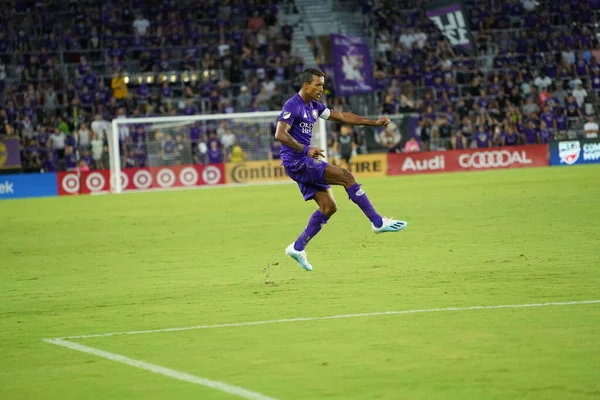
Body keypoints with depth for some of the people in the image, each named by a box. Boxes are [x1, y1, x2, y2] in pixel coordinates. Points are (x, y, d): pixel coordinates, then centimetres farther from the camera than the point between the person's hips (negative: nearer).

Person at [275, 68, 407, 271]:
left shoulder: (313, 106, 15)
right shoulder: (292, 106, -13)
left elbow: (342, 116, 19)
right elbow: (280, 134, -24)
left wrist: (374, 122, 14)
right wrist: (305, 150, -36)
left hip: (305, 162, 10)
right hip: (296, 161, -10)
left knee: (328, 207, 5)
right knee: (346, 176, -17)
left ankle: (298, 247, 12)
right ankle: (378, 222, -13)